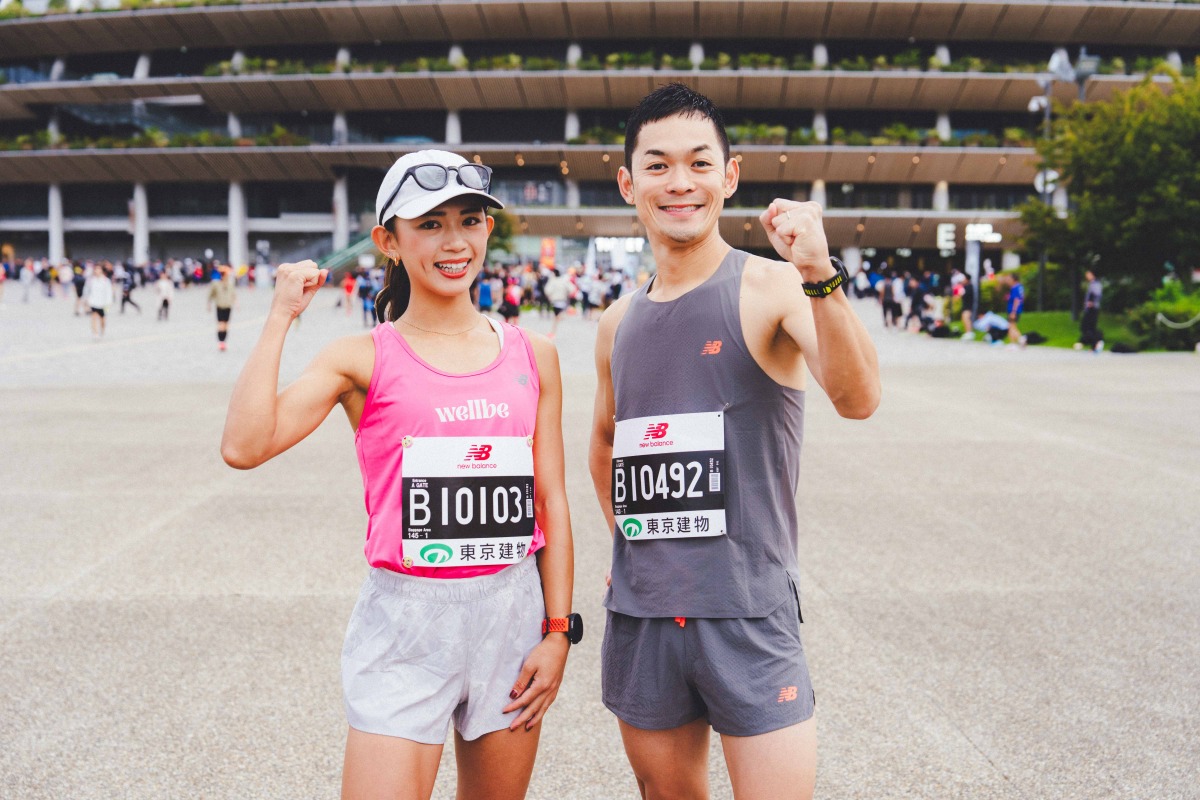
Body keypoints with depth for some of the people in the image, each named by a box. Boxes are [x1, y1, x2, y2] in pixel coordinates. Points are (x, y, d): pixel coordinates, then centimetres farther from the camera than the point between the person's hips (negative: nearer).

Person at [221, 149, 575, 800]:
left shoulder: (531, 356, 5)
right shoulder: (364, 359, -3)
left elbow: (551, 504, 7)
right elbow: (244, 446, -17)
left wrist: (556, 631, 2)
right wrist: (280, 316, -12)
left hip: (512, 615, 3)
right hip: (405, 620, -3)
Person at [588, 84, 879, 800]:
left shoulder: (771, 287, -7)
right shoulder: (618, 323, 9)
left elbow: (858, 398, -24)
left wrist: (822, 277, -38)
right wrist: (628, 531, 13)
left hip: (749, 613, -5)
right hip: (638, 613, 5)